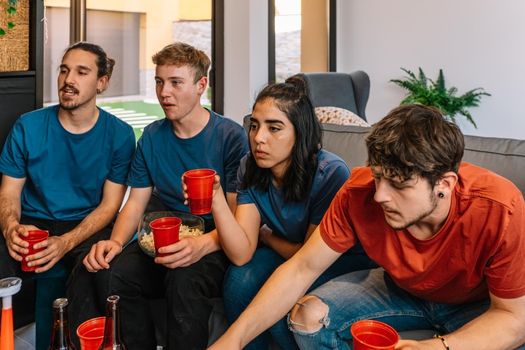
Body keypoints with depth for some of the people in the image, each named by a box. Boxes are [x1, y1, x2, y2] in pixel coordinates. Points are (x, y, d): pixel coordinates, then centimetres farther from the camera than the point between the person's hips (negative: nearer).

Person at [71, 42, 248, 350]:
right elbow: (136, 201, 11)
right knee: (110, 274, -24)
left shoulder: (231, 136, -7)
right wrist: (116, 241, -9)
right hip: (162, 240, 5)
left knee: (185, 278, -37)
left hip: (214, 242, -4)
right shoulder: (152, 137, 9)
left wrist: (203, 244, -31)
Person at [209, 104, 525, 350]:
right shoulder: (360, 192, -27)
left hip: (480, 304, -2)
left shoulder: (500, 210, -35)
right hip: (401, 287, 2)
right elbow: (302, 269, -20)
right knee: (308, 317, -18)